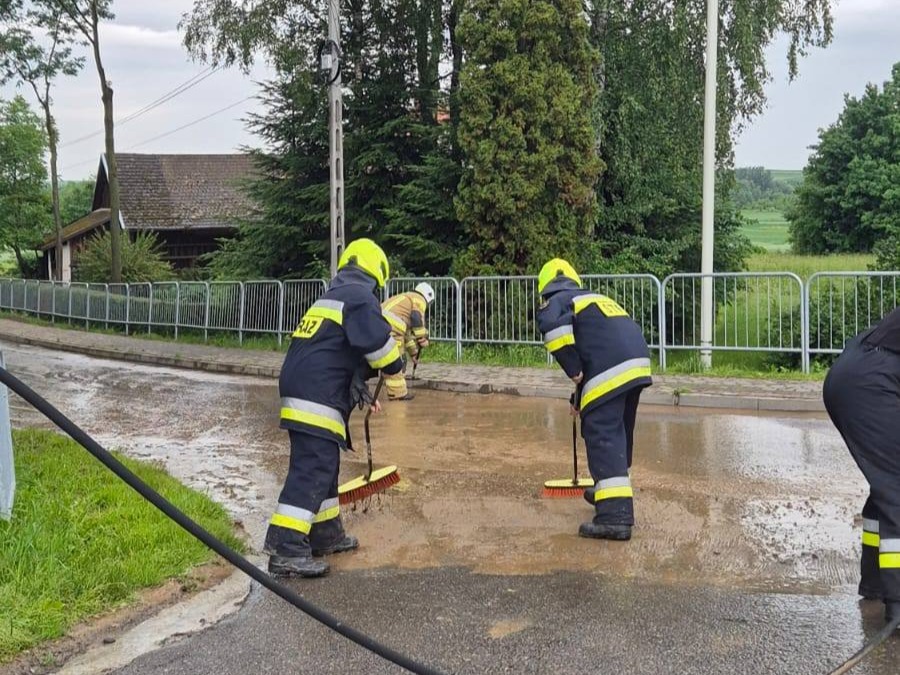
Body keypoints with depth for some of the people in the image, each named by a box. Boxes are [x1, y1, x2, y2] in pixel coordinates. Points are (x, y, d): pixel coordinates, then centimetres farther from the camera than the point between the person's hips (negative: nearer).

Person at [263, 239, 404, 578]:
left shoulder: (332, 296, 25)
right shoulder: (361, 296, -5)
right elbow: (379, 344, -14)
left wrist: (361, 392, 34)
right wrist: (396, 377, 4)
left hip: (300, 391, 10)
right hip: (318, 399, -10)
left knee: (323, 464, 19)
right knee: (311, 470, -12)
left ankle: (326, 534, 29)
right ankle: (286, 550, -16)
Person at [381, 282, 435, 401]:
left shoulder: (405, 299, 36)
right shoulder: (419, 299, 9)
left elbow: (407, 330, 40)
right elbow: (417, 320, -9)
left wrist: (413, 352, 43)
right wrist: (423, 339, 0)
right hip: (389, 325, -9)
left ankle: (397, 392, 23)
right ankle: (397, 393, 2)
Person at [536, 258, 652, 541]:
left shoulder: (557, 301, 11)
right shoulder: (597, 298, 35)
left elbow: (553, 325, -15)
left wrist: (572, 368, -6)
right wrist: (580, 398, 43)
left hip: (610, 370, -8)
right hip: (637, 363, 8)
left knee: (602, 436, -9)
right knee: (619, 431, 23)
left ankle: (615, 515, -18)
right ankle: (612, 490, 40)